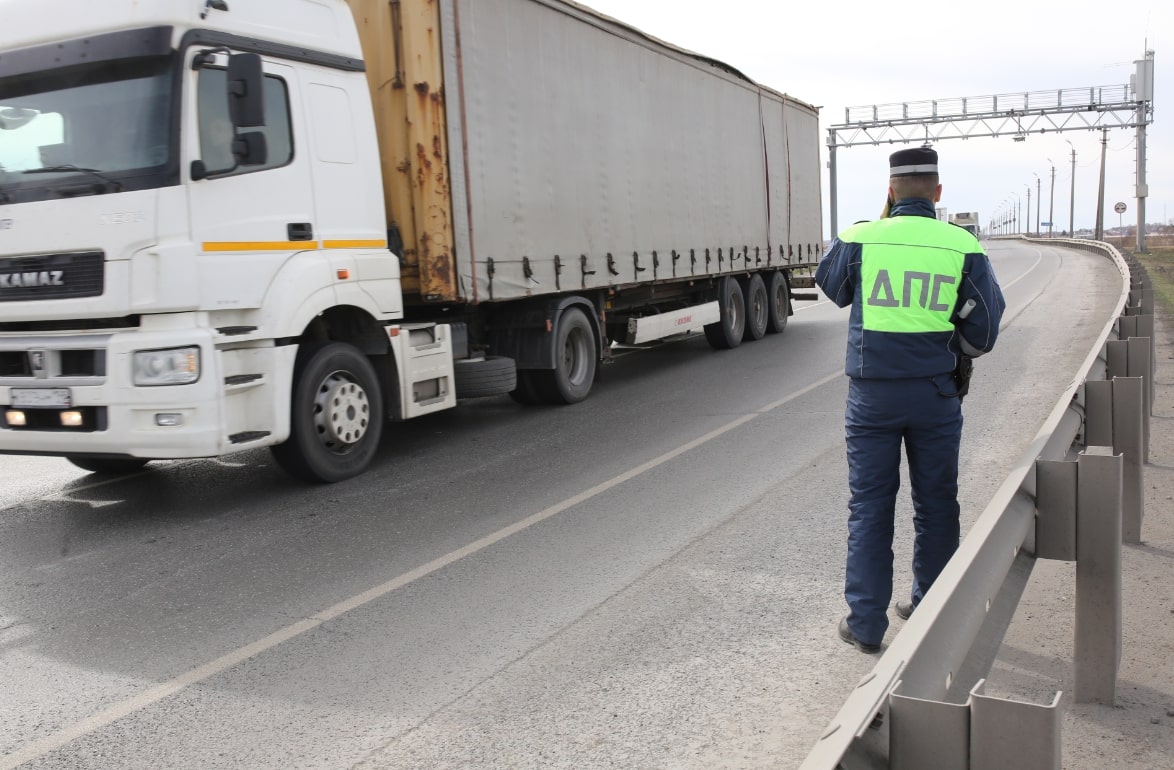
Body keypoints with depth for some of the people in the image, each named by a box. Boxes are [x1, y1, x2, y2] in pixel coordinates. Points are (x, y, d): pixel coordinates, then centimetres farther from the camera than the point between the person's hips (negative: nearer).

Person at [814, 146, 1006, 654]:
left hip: (873, 393, -1)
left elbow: (831, 285, 14)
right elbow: (984, 326, 0)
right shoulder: (963, 246, -4)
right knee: (936, 505, 15)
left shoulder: (860, 238, -7)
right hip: (937, 393, 1)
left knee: (869, 507, 7)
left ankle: (865, 623, 12)